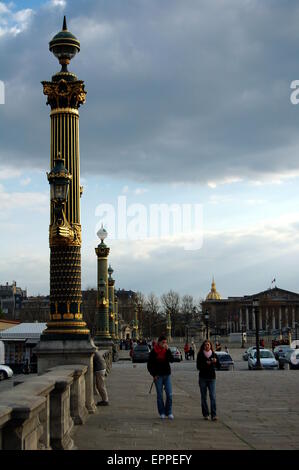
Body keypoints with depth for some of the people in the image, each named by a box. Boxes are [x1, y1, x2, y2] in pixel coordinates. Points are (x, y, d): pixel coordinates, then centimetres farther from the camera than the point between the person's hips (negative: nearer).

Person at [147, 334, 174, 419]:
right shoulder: (154, 352, -2)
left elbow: (171, 360, -10)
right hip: (158, 376, -2)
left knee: (169, 394, -4)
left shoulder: (167, 350, 5)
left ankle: (169, 412, 7)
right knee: (160, 395, 2)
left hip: (167, 375, 2)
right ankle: (162, 413, 11)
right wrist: (153, 375, -6)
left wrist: (168, 350, -17)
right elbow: (149, 365, 2)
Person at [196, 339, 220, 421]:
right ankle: (205, 414, 14)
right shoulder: (200, 355, -1)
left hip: (212, 378, 0)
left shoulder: (214, 355, 4)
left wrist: (216, 361, -20)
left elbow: (218, 366, 0)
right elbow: (198, 367, -7)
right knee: (204, 397, 5)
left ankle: (214, 415, -12)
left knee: (213, 396, -10)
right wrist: (206, 364, -22)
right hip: (202, 378, 0)